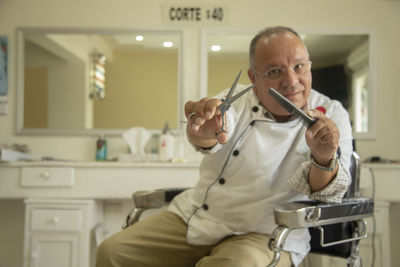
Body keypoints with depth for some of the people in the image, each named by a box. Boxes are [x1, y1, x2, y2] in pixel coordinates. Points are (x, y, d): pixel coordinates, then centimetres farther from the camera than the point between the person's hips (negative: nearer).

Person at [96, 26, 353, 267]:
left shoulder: (331, 115, -3)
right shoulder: (237, 98, 3)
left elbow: (327, 195, -14)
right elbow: (221, 125, -21)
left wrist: (324, 159, -37)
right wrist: (203, 133, -46)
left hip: (263, 234, -3)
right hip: (193, 218, 4)